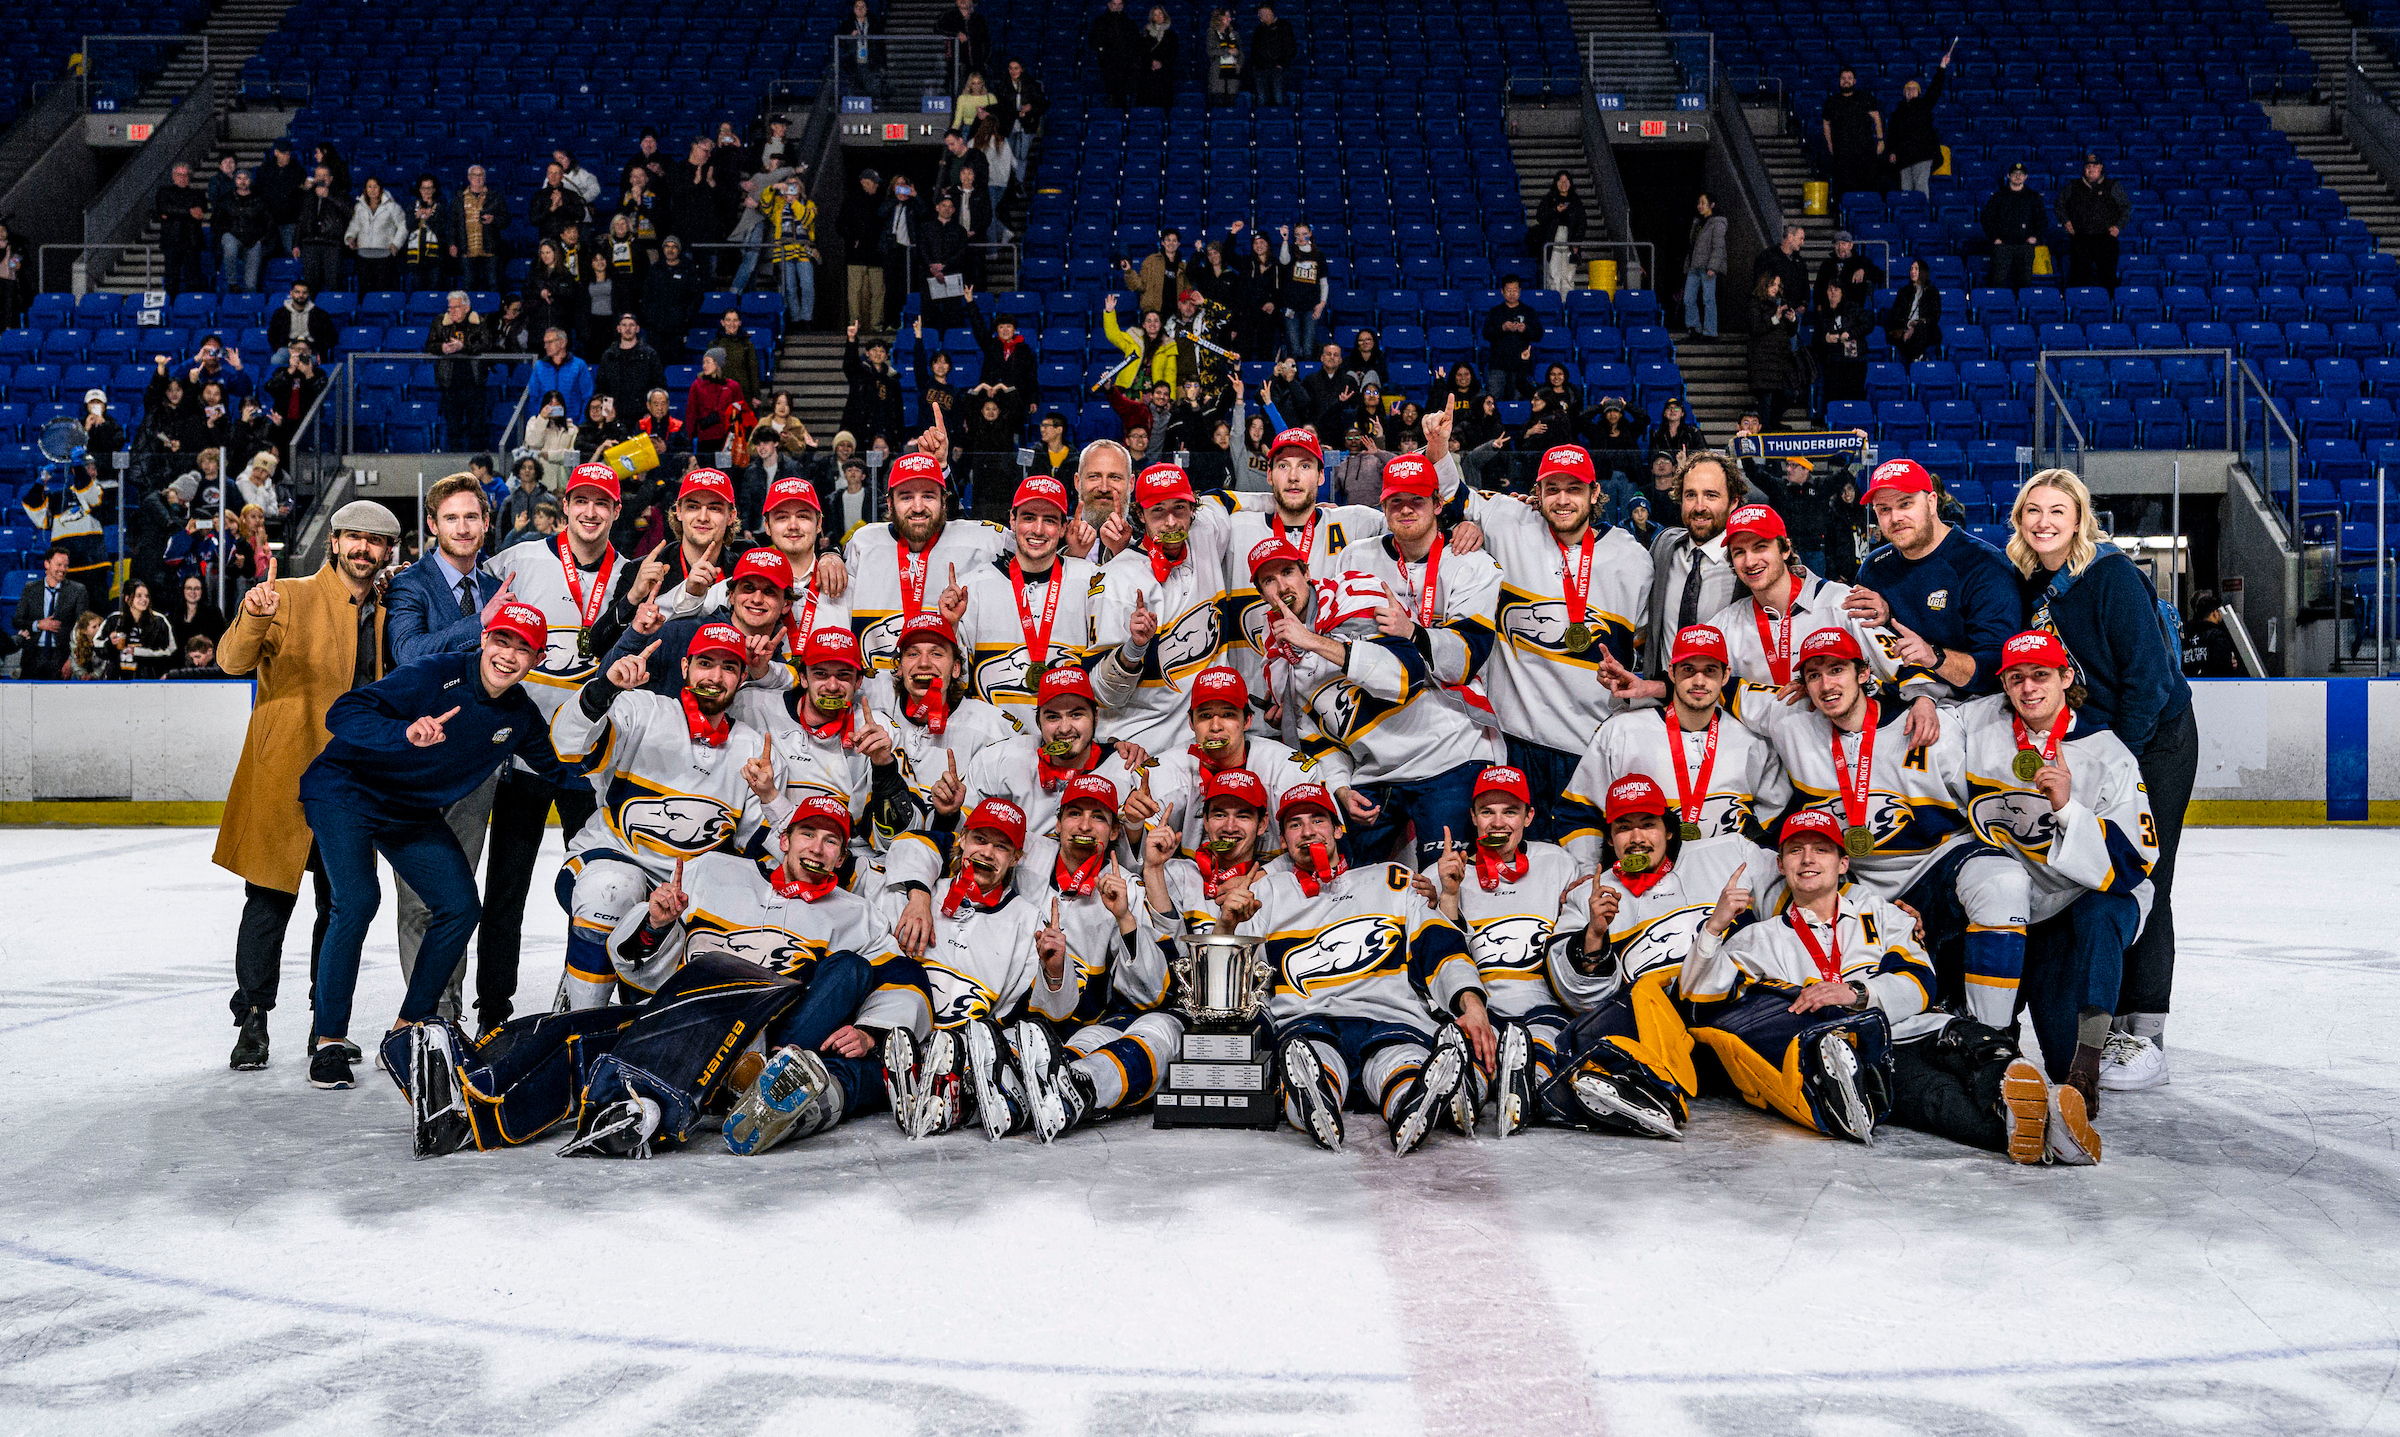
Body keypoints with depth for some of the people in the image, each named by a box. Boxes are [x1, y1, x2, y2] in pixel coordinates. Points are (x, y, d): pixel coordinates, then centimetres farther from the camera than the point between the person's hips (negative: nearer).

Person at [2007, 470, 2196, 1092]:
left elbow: (2147, 675, -19)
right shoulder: (2029, 585, 2)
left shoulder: (2113, 574, -17)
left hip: (2155, 740, -6)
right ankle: (2109, 1023, 16)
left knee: (2141, 887, -6)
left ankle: (2146, 1040, -2)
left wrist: (2121, 759, -17)